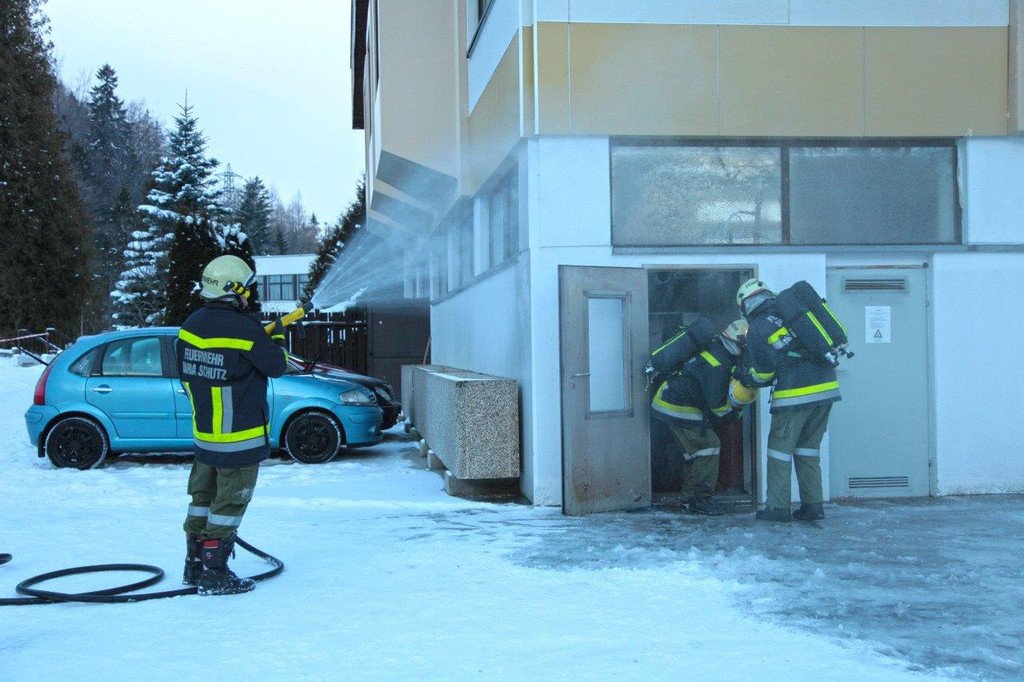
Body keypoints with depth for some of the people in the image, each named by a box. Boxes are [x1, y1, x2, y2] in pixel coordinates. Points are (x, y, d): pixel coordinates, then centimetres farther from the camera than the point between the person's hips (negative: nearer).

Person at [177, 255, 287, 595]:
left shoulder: (191, 325, 2)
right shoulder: (244, 328, -21)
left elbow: (186, 377, 10)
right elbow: (276, 366, -11)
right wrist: (272, 343, 9)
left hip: (203, 432, 8)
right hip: (240, 436, -7)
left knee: (203, 496, 18)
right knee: (229, 503, 2)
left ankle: (194, 565, 28)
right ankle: (214, 574, 6)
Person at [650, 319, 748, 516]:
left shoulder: (713, 348, 8)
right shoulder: (717, 366, -23)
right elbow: (717, 404, -17)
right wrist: (735, 414, 1)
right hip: (678, 408, -10)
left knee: (695, 450, 16)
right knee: (708, 447, -7)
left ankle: (690, 499, 21)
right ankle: (700, 499, -3)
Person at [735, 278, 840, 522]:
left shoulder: (757, 330, -3)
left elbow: (764, 372, 0)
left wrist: (745, 378, 18)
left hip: (795, 395, -6)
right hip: (827, 387, 6)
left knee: (781, 448, 6)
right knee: (809, 448, 16)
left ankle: (778, 507, 6)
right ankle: (813, 505, 16)